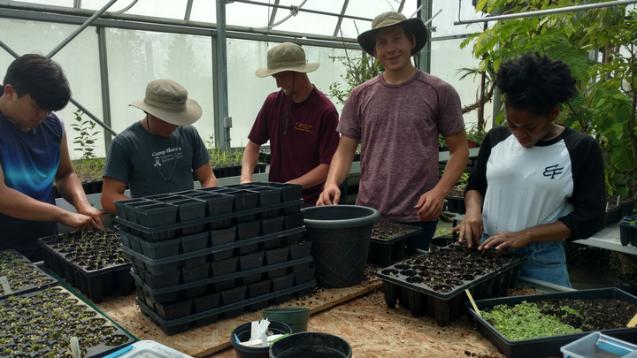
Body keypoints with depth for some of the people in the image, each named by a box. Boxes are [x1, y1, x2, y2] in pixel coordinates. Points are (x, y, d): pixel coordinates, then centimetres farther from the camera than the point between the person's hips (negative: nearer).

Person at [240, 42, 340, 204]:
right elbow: (253, 144, 7)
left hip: (310, 201, -4)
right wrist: (246, 178, -9)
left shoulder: (325, 111, -15)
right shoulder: (272, 102, 0)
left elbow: (327, 166, -15)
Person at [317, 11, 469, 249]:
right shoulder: (360, 96, 5)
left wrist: (440, 190, -14)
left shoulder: (439, 92, -1)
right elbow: (344, 150, 5)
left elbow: (459, 150, 1)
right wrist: (332, 182, -14)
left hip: (417, 217, -2)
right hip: (367, 213, 3)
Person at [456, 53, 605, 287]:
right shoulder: (496, 138, 2)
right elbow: (475, 185, 14)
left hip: (542, 260, -3)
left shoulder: (581, 149, -7)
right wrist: (473, 210, -9)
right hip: (487, 250, 3)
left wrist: (525, 235, -17)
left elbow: (589, 218, -8)